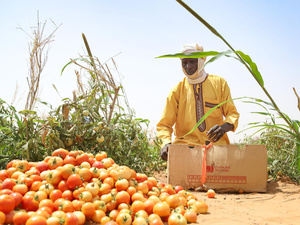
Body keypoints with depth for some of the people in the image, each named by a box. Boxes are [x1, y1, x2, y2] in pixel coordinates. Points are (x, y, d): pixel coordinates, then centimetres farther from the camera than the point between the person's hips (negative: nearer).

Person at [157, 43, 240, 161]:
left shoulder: (219, 83, 8)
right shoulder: (177, 90, 7)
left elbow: (232, 113, 10)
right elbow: (164, 124, 7)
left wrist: (225, 127, -14)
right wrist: (166, 142, -16)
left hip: (216, 143, 0)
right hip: (186, 143, 0)